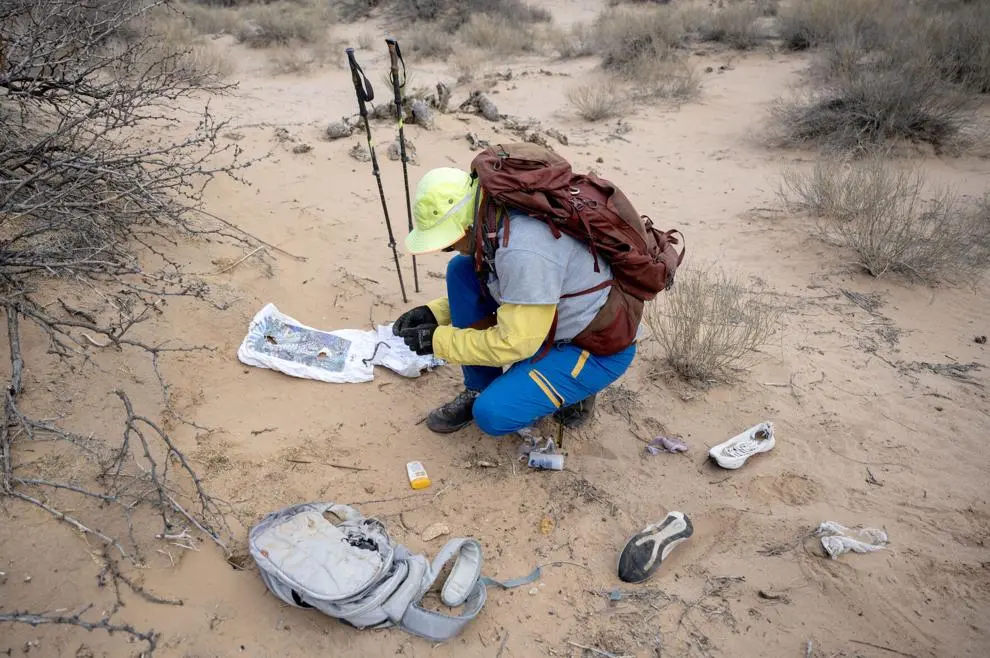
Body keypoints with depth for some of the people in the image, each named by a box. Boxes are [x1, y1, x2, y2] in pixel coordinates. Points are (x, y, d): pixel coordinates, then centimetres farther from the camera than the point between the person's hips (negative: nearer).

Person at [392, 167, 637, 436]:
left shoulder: (523, 250, -34)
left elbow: (515, 342, -27)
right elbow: (483, 292, 12)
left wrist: (439, 340, -18)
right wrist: (435, 312, -1)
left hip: (600, 348, -9)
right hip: (549, 323, 9)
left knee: (493, 414, -22)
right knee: (460, 270, -4)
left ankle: (572, 392, 7)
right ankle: (478, 391, 7)